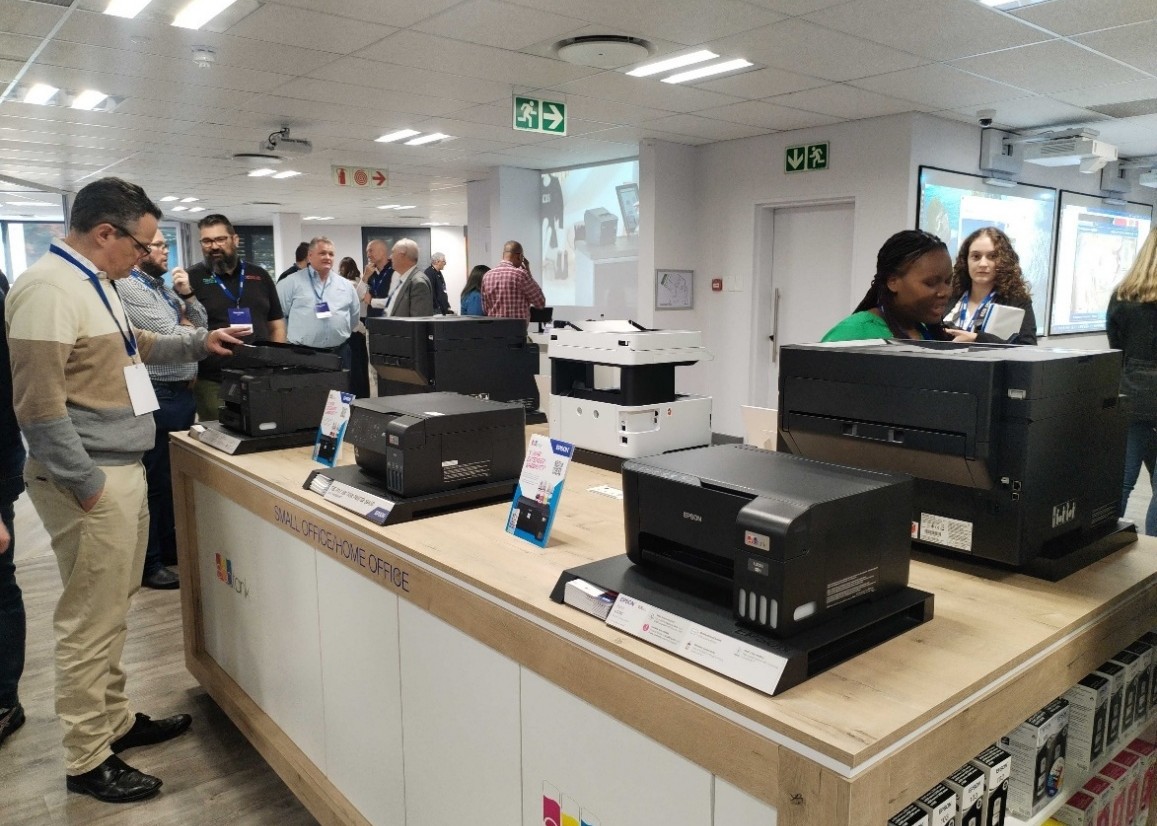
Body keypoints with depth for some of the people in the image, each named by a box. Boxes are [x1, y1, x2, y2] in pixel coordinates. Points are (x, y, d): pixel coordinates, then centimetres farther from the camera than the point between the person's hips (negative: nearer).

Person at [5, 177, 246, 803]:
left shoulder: (94, 282, 13)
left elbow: (134, 348, 31)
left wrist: (199, 342, 23)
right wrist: (85, 483, -19)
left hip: (122, 469, 10)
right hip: (91, 480, -10)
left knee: (110, 611, 18)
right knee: (90, 621, 0)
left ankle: (115, 721, 32)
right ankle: (87, 762, 14)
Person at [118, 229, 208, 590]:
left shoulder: (165, 286, 15)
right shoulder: (130, 287, -13)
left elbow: (200, 325, 14)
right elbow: (170, 336, -19)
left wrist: (188, 295, -2)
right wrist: (189, 327, 1)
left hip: (183, 392, 9)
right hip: (157, 395, -9)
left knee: (177, 476, 17)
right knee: (155, 481, -1)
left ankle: (171, 546, 30)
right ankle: (149, 563, 10)